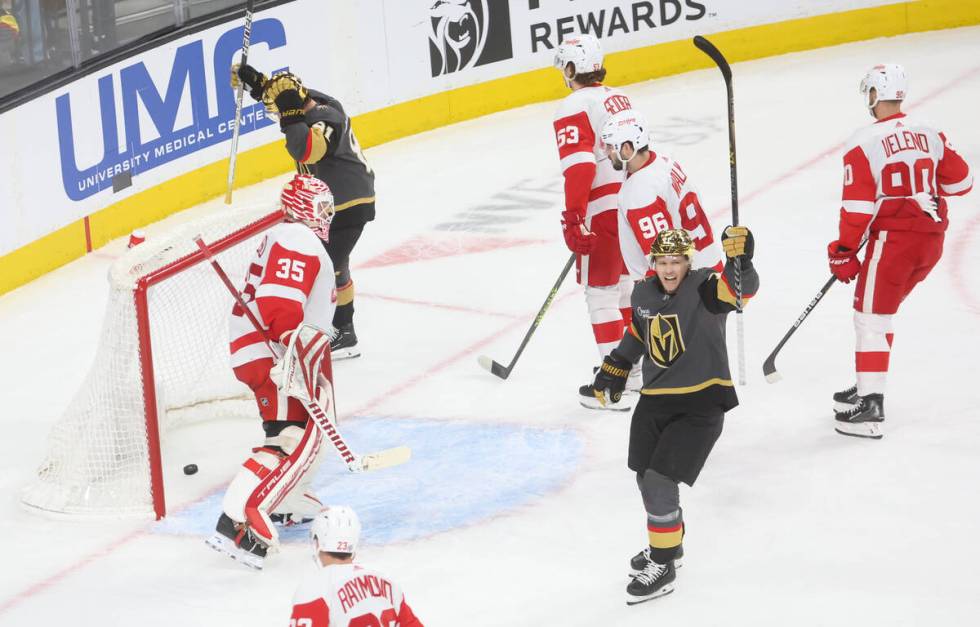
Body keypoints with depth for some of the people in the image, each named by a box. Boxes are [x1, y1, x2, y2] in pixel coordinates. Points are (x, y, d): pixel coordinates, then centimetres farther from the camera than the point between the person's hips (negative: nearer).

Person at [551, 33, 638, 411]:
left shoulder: (574, 108, -12)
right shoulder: (617, 98, 16)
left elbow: (579, 166, -22)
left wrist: (574, 220, -21)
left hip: (605, 213, -9)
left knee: (601, 293, -3)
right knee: (626, 284, 23)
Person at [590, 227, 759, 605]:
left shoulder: (704, 288, -16)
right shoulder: (644, 295, 3)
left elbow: (742, 289, -36)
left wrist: (739, 261, -56)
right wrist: (614, 369, 27)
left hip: (700, 404, -7)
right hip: (655, 400, 7)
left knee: (660, 482, -12)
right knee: (646, 478, 18)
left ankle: (662, 568, 4)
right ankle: (667, 542, 44)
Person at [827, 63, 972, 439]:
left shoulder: (864, 144, -12)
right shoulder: (929, 134, 6)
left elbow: (858, 206, -14)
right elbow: (960, 183, 13)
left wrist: (843, 252, -4)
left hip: (893, 239, -7)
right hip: (932, 239, 7)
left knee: (871, 317, -1)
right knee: (882, 309, 21)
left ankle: (870, 406, -8)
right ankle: (868, 386, 28)